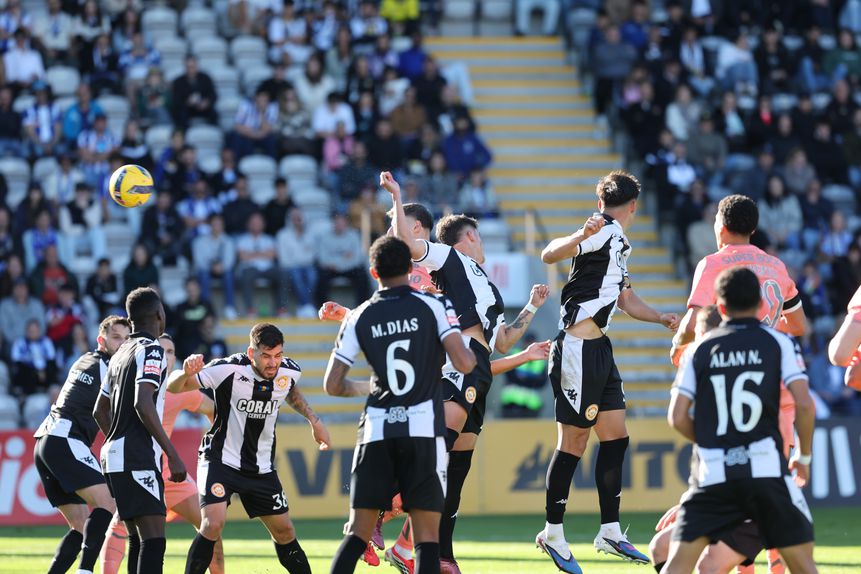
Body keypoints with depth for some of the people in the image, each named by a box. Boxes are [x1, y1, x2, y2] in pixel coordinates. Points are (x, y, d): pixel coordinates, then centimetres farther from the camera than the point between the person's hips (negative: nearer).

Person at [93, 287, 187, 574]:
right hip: (138, 461, -9)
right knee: (153, 540, -14)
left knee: (138, 540, 12)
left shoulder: (120, 354, 18)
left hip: (114, 455, 9)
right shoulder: (151, 349, -8)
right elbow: (143, 405, -21)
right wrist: (173, 454, -21)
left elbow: (100, 411, 26)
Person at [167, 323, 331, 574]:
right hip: (221, 458, -5)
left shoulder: (289, 371, -8)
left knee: (284, 532, 10)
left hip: (261, 467, 5)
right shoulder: (229, 369, -23)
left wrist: (314, 420, 12)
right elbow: (174, 386, -19)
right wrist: (186, 374, -41)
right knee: (212, 524, -23)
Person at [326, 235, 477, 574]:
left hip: (376, 430, 2)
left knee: (358, 533, 6)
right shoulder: (434, 305, 2)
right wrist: (471, 353, 14)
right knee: (427, 537, -1)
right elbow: (463, 364, -9)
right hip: (423, 430, -2)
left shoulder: (359, 318, 8)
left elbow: (333, 386, 8)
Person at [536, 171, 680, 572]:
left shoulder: (617, 243, 17)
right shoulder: (606, 230, -11)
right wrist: (582, 236, -43)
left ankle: (610, 531, 14)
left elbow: (625, 299, 31)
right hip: (579, 349, -10)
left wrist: (663, 318, 25)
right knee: (574, 443, -4)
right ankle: (553, 534, 5)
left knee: (616, 438, 9)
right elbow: (549, 255, -26)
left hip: (598, 350, 10)